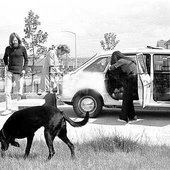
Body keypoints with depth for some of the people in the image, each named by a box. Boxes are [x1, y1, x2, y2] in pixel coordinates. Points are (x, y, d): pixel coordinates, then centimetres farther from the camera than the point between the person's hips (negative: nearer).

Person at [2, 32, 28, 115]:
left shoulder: (22, 48, 0)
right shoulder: (8, 49, 6)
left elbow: (26, 60, 8)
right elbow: (5, 58, 23)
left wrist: (24, 69, -3)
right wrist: (6, 65, 6)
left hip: (19, 72, -2)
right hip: (9, 72, 3)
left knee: (19, 92, 2)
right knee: (7, 91, -4)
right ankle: (8, 109, 1)